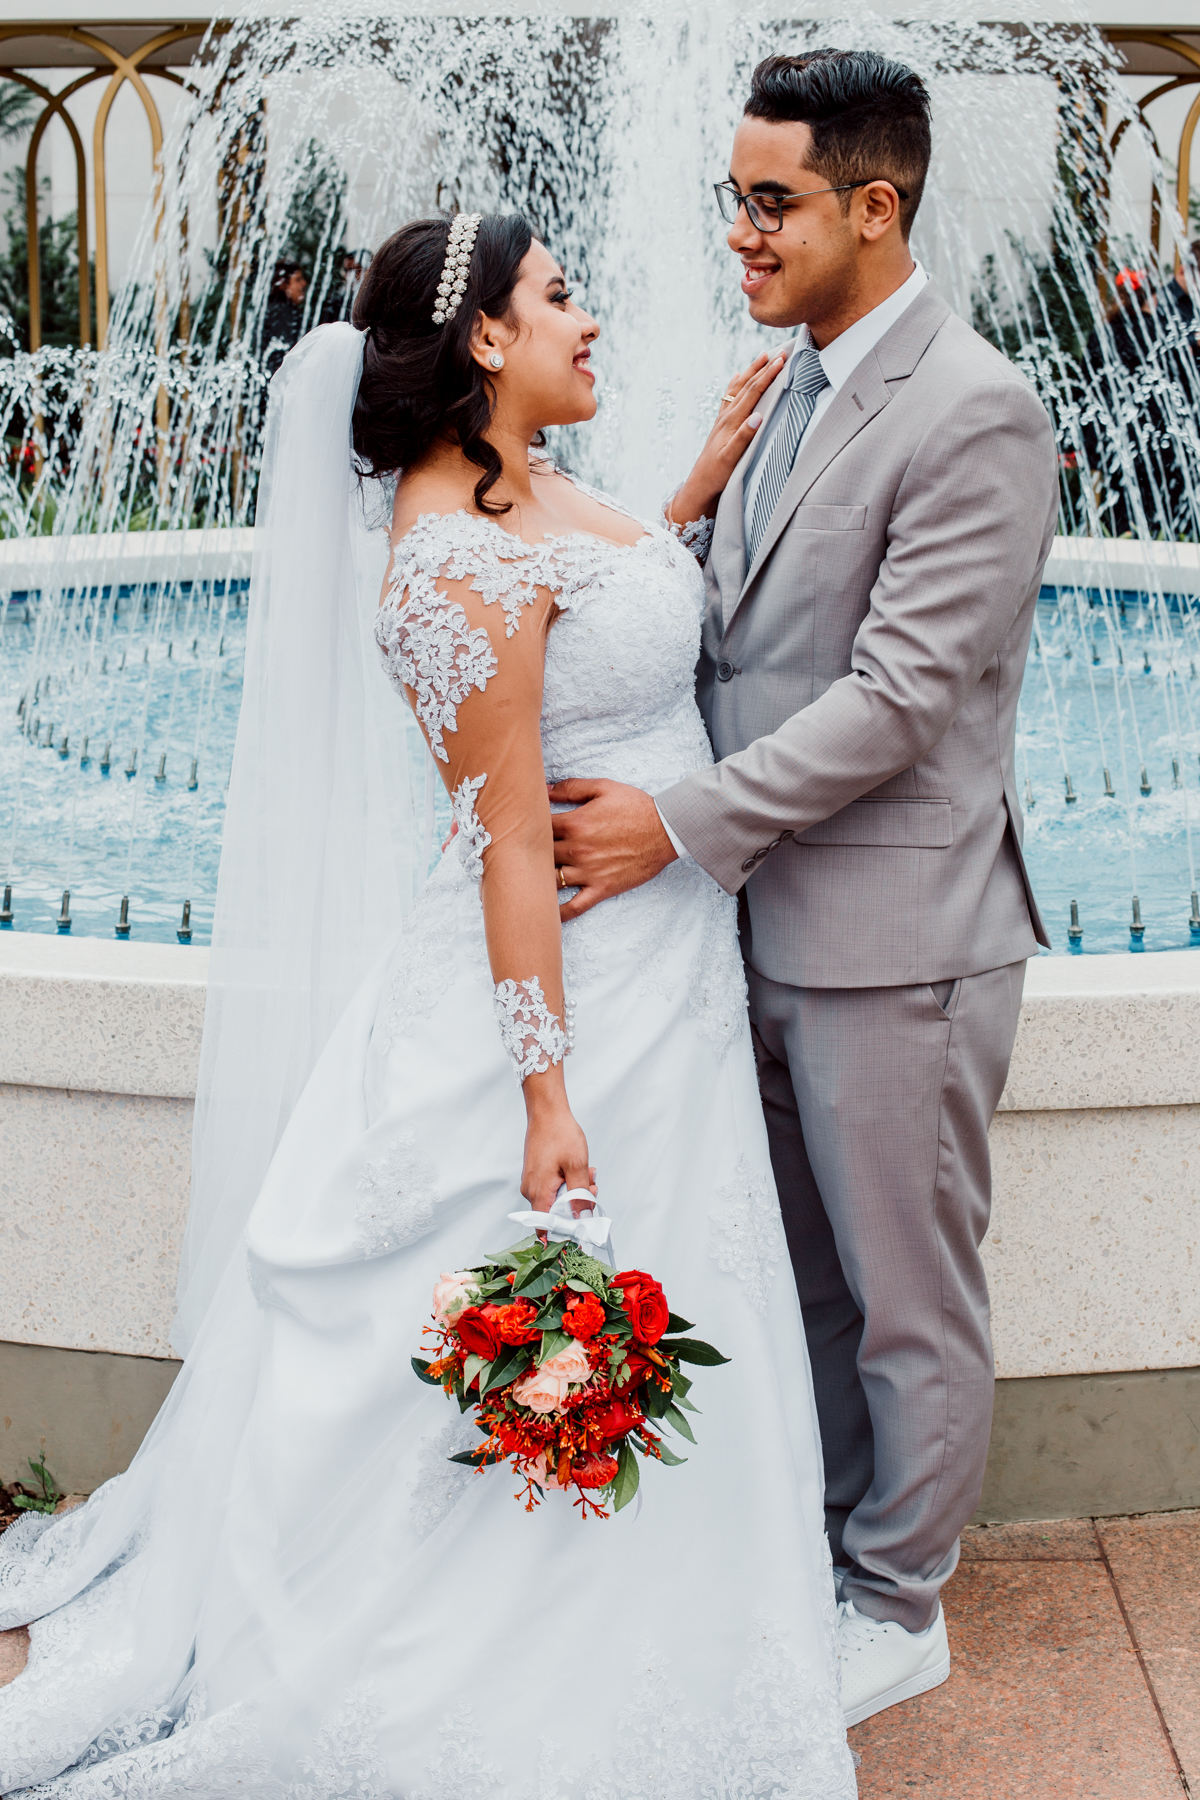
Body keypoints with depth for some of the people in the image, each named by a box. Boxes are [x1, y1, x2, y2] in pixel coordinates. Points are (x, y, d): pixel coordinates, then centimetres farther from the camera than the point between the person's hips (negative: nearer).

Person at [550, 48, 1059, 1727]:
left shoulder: (973, 414, -17)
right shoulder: (791, 389, 10)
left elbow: (901, 691, -21)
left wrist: (682, 823, -20)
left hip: (897, 941, -8)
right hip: (774, 922, 8)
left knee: (908, 1302, 9)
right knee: (802, 1278, 21)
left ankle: (898, 1607, 27)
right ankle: (817, 1543, 39)